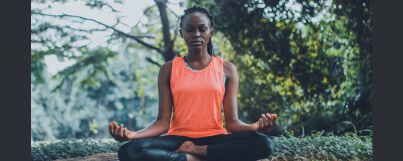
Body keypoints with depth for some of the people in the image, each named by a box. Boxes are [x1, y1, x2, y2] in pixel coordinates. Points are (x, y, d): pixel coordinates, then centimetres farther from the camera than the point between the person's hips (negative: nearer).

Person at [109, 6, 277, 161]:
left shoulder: (226, 69, 8)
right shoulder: (168, 70, 7)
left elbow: (232, 121, 1)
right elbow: (163, 122, 0)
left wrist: (256, 127, -22)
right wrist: (132, 134, -21)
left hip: (215, 139, 1)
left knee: (264, 144, -30)